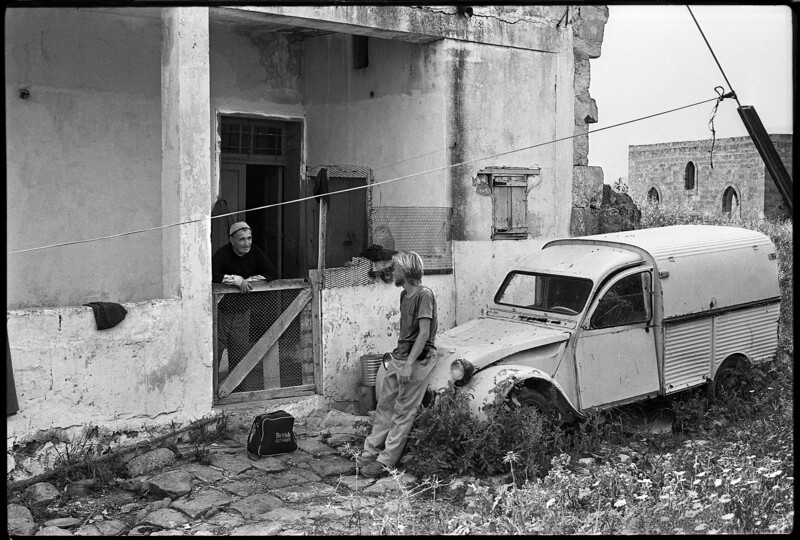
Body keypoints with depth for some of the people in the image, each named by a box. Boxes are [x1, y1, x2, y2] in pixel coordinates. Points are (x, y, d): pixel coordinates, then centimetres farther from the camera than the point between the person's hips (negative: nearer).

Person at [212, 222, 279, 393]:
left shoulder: (255, 252, -1)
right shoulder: (223, 254, -16)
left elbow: (273, 274, -6)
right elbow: (211, 276, -30)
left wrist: (248, 280, -16)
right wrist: (237, 280, -29)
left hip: (242, 310, 4)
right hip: (221, 309, -4)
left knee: (240, 352, 8)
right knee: (215, 350, -5)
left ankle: (238, 390, 19)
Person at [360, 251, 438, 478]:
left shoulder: (424, 295, -15)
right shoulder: (405, 295, 12)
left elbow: (424, 333, -20)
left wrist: (409, 364, -24)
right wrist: (397, 355, 17)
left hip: (416, 362, -9)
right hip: (399, 357, 9)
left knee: (403, 413, -2)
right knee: (385, 406, 11)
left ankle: (385, 461, 1)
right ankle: (369, 453, 19)